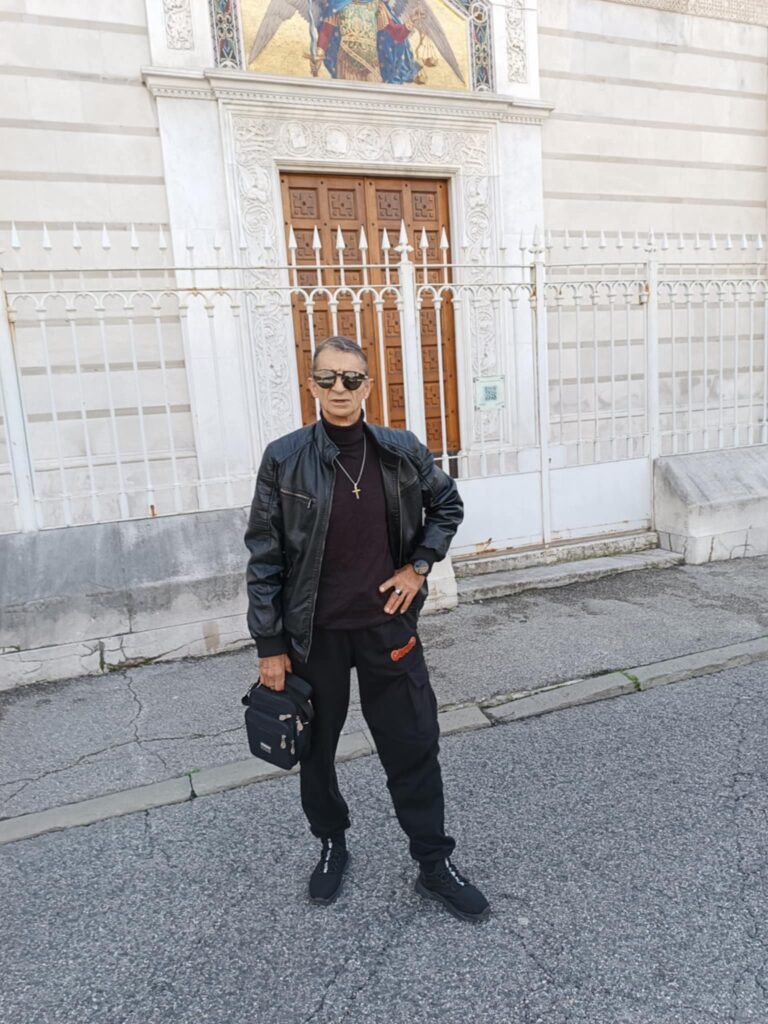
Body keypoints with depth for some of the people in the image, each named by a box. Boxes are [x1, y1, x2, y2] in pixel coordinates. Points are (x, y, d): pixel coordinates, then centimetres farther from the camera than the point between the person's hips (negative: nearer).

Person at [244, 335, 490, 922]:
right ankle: (332, 845, 44)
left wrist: (419, 566, 0)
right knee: (317, 749, 17)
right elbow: (265, 557, -7)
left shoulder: (403, 451, -4)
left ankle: (435, 864, 31)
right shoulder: (285, 459, -10)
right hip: (314, 635, -1)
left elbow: (447, 505, 14)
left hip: (388, 626, 1)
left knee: (414, 746, 10)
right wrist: (270, 646, -6)